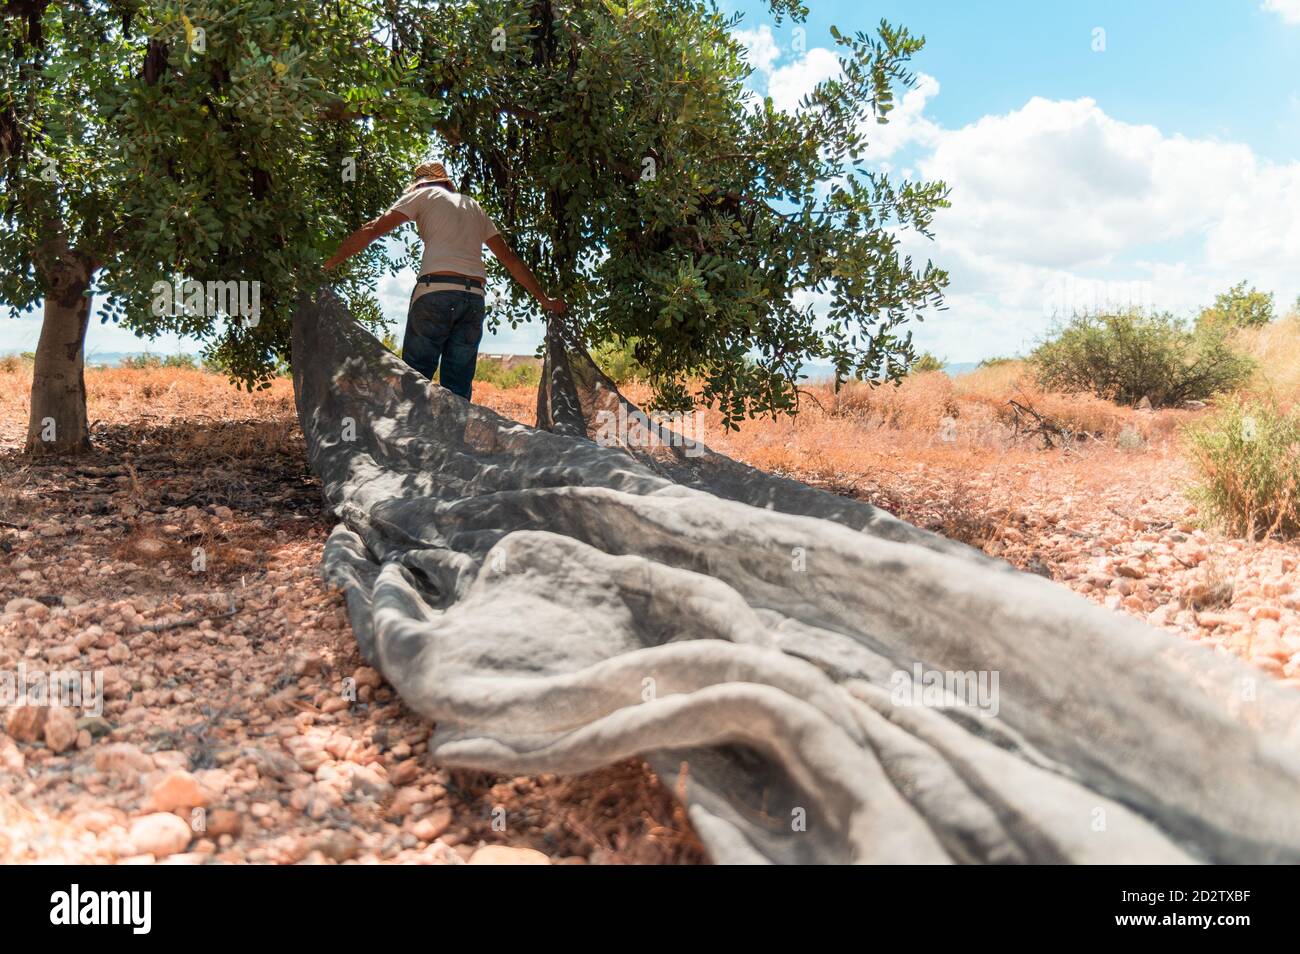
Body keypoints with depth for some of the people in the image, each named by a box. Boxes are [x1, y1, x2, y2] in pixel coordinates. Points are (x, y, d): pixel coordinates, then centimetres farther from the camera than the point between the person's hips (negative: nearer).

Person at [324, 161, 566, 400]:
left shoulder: (423, 194, 13)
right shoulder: (475, 207, 27)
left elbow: (372, 230, 3)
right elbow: (510, 258, 25)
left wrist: (326, 264, 3)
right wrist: (544, 299, 29)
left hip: (435, 291, -4)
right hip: (474, 297, 5)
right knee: (459, 390, 4)